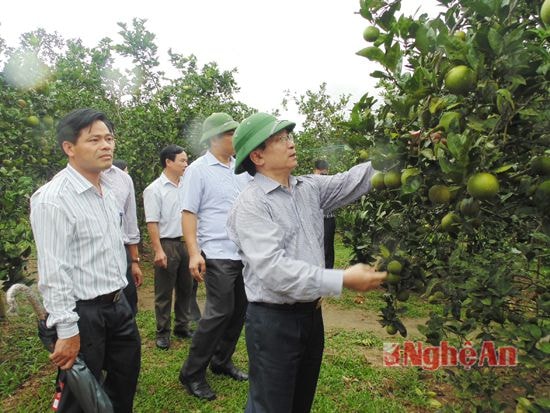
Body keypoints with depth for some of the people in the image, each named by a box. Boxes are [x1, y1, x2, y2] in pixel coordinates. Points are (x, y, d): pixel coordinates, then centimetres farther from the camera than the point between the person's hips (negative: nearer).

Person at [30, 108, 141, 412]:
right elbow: (53, 274, -21)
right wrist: (67, 332, -19)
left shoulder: (107, 191, 7)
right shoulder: (53, 199, -20)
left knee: (126, 380, 21)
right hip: (83, 313, -8)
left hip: (118, 305, 8)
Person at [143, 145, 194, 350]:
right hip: (167, 244, -5)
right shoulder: (154, 189, -8)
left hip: (186, 243, 6)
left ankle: (182, 327, 29)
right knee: (164, 292, 5)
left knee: (185, 288, 14)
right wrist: (158, 250, -16)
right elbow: (152, 223, -11)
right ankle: (162, 333, 19)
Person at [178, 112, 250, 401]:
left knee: (239, 310, 12)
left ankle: (221, 361, 32)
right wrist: (194, 253, -18)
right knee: (219, 312, -5)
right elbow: (189, 213, -9)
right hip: (218, 255, -6)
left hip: (246, 253, 7)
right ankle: (192, 374, 14)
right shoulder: (198, 170, -6)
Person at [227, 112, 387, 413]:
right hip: (272, 320, -7)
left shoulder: (309, 187, 5)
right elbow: (273, 269, -28)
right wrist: (343, 280, -30)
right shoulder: (251, 205, -18)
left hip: (311, 314, 7)